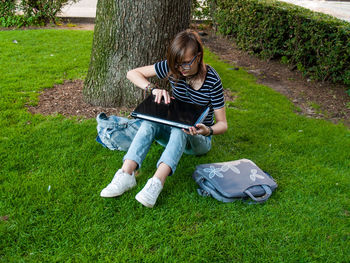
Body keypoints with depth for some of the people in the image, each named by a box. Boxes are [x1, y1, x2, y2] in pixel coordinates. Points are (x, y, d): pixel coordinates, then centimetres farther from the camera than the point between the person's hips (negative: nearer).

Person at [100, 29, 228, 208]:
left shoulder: (212, 80, -17)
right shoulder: (171, 68, -9)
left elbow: (223, 124, -15)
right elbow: (132, 73, -8)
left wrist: (207, 131, -38)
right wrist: (153, 89, -26)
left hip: (199, 140, -3)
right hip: (172, 131, 3)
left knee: (180, 129, -37)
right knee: (150, 121, -29)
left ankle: (156, 183, -54)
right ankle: (126, 174, -43)